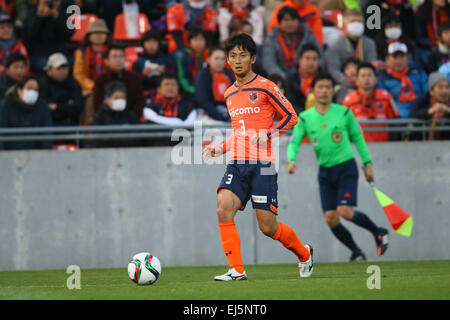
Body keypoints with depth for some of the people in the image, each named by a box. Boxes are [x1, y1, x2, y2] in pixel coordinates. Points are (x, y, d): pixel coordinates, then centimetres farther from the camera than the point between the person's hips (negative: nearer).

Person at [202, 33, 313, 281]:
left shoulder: (265, 87, -2)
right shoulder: (229, 94, 17)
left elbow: (291, 117, 0)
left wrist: (268, 134, -14)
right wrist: (221, 148, 14)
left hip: (262, 164, -5)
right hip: (236, 163, 5)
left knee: (267, 227, -3)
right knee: (224, 207, -20)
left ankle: (304, 253, 26)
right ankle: (236, 270, -17)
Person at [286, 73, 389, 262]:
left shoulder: (344, 113, -3)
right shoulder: (305, 118, 0)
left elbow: (357, 137, 7)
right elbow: (294, 142, -3)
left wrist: (367, 163, 6)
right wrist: (291, 160, -23)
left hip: (346, 168, -3)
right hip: (325, 171, 3)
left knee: (345, 211, -19)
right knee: (330, 218, -3)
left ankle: (379, 232, 5)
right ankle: (357, 253, 15)